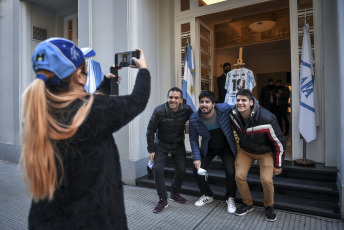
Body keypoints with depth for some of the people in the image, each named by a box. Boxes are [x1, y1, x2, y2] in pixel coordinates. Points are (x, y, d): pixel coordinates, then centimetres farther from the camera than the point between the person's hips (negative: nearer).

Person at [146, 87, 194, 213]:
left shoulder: (187, 110, -17)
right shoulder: (159, 111, -22)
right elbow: (150, 131, -11)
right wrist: (151, 150, -11)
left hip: (178, 144, 2)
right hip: (161, 144, -2)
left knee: (181, 170, 1)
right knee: (157, 169, -13)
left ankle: (174, 193, 28)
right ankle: (163, 200, 4)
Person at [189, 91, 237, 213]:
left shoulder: (225, 109, -24)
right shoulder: (194, 118, -17)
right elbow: (193, 140, -8)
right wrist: (196, 158, -13)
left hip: (226, 148, -2)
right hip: (208, 149, 2)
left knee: (231, 172, -16)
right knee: (197, 170, -4)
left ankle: (230, 199, 14)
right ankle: (207, 195, 24)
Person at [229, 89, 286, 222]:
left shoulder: (266, 119, -31)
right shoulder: (234, 115, -18)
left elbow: (279, 143, -18)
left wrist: (277, 165, -9)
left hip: (265, 152, -3)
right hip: (245, 151, 4)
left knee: (266, 180, -16)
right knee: (239, 176, -9)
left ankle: (269, 206, 16)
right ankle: (248, 204, 17)